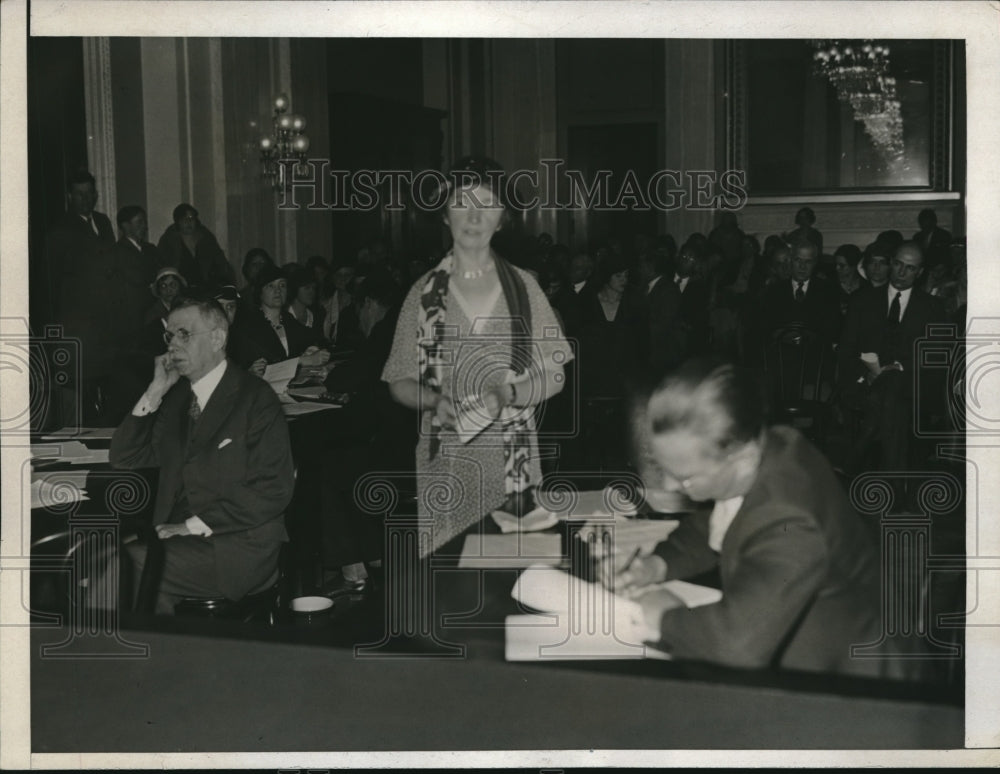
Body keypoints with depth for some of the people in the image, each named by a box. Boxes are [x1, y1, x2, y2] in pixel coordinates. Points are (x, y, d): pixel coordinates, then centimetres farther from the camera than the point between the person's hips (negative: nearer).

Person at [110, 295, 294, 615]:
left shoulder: (256, 398, -5)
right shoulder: (175, 397, 14)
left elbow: (273, 490, -12)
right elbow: (123, 460, 12)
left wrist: (196, 525, -15)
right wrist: (155, 392, 2)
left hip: (235, 547, -6)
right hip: (177, 534, 6)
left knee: (135, 564, -25)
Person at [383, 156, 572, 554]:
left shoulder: (522, 286, 5)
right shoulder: (425, 293, 4)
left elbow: (553, 374, 6)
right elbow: (400, 382, 6)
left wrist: (508, 394, -12)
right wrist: (436, 401, -13)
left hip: (510, 463, 1)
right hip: (443, 466, 0)